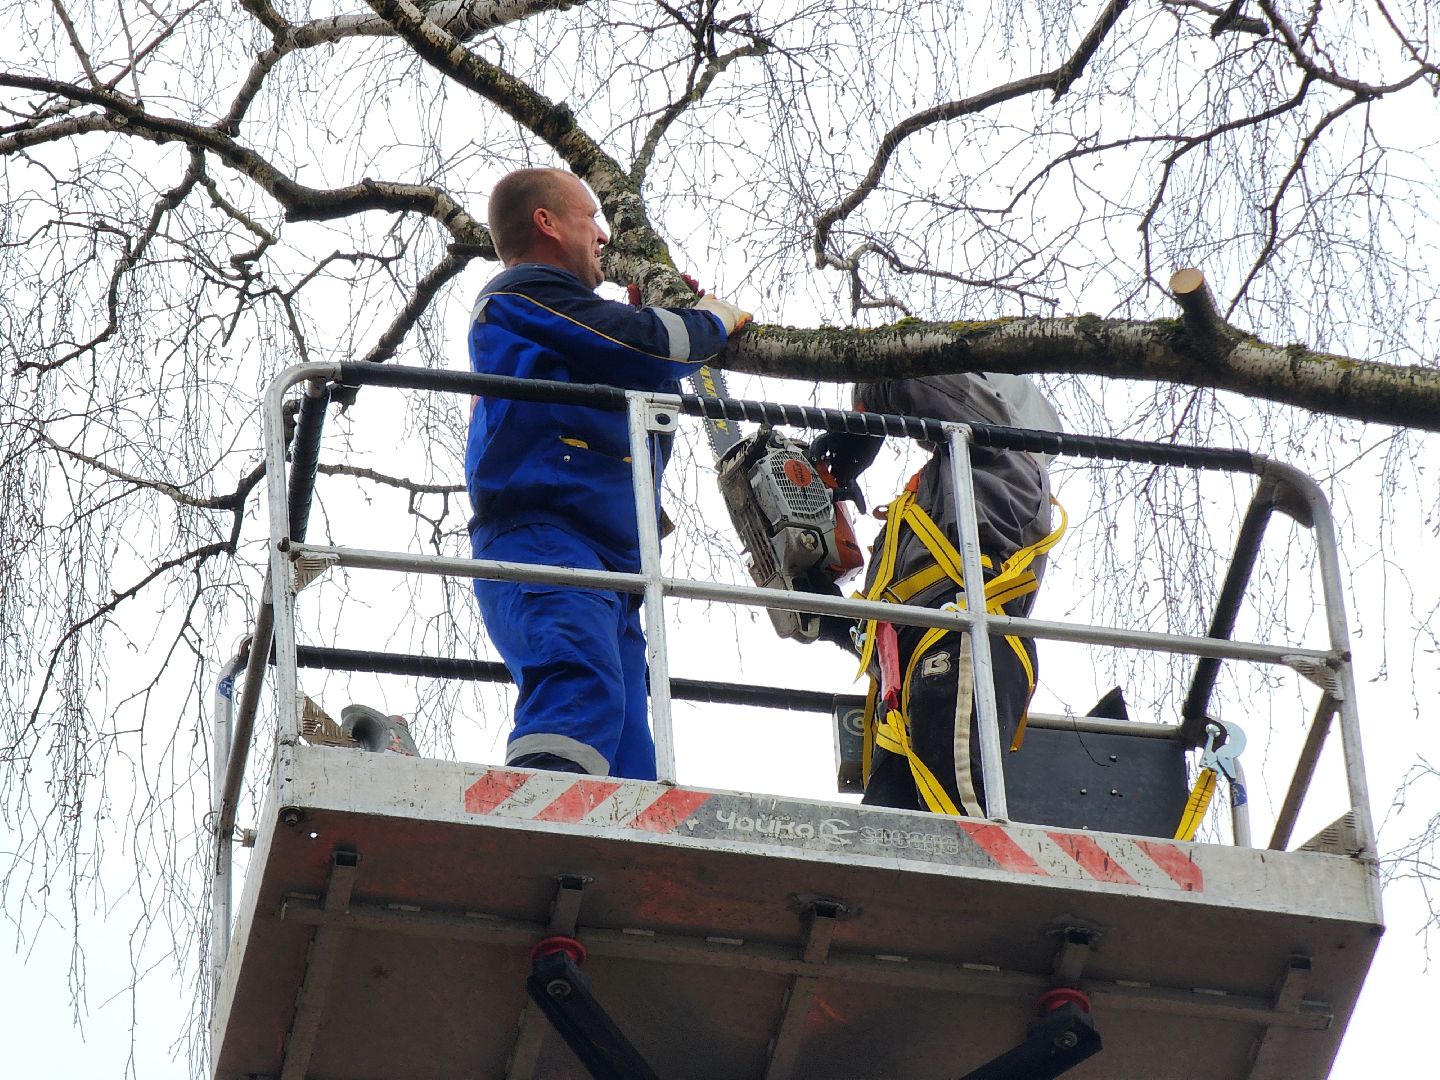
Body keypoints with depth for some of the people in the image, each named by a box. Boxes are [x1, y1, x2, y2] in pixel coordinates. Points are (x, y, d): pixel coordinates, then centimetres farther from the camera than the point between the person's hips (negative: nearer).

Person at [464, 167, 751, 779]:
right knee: (582, 689, -35)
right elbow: (647, 345, -4)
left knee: (628, 776, -6)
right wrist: (713, 322, 15)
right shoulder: (525, 291, 7)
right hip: (542, 540, -10)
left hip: (609, 565, 10)